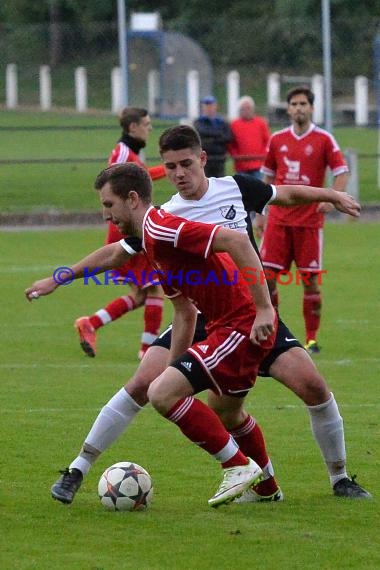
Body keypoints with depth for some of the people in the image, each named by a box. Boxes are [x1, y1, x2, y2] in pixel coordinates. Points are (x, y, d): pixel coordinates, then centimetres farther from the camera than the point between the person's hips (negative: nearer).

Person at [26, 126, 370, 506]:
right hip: (200, 318, -1)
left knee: (312, 384, -14)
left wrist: (333, 196, 17)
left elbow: (285, 195, 15)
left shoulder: (235, 188, -2)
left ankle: (339, 479, 6)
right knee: (144, 383, -18)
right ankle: (77, 470, -7)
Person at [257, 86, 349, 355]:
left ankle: (312, 339, 8)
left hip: (310, 219, -3)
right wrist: (259, 214, 14)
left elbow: (342, 172, -4)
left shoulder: (324, 139, -2)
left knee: (311, 280, -1)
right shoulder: (277, 140, 8)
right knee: (266, 275, -3)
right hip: (279, 219, 3)